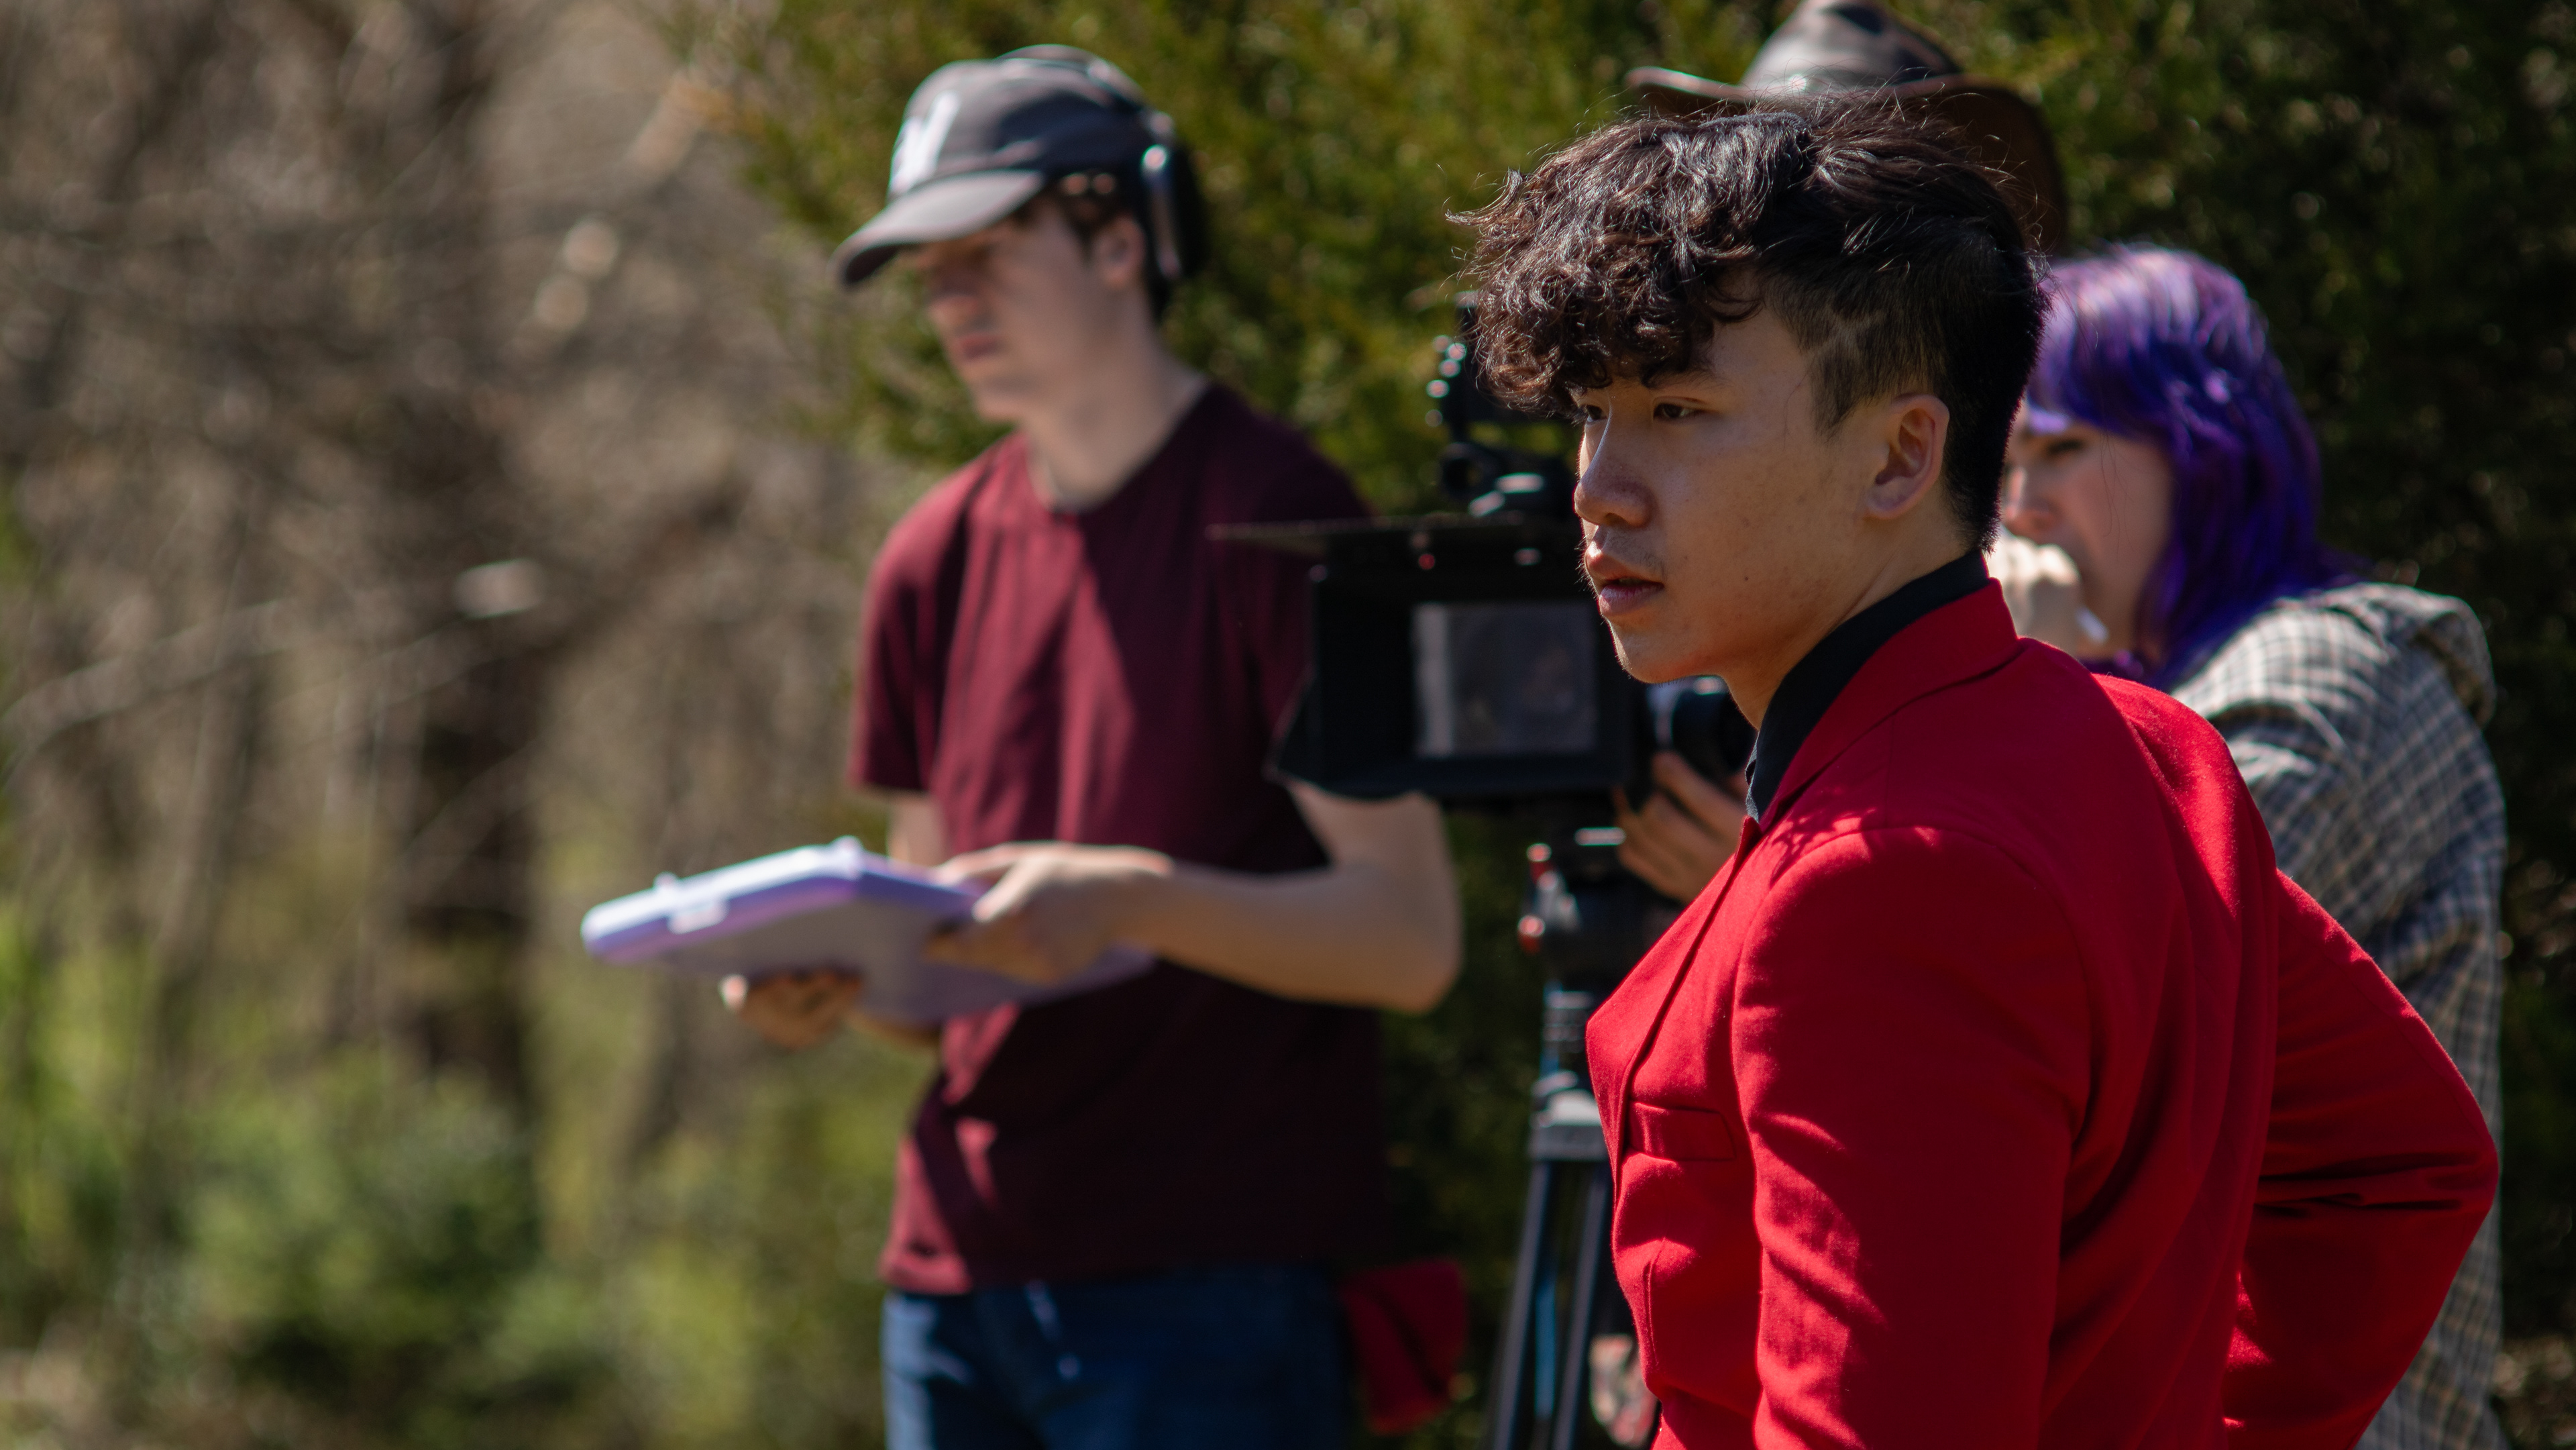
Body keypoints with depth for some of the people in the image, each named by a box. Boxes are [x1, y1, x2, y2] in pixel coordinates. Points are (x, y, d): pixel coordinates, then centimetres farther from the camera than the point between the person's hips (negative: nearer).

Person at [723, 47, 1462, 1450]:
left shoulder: (1273, 519, -5)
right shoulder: (936, 558, 14)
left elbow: (1410, 935, -10)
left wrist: (1135, 899, -23)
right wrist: (827, 980, -2)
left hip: (1207, 1289, -6)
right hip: (959, 1278, 6)